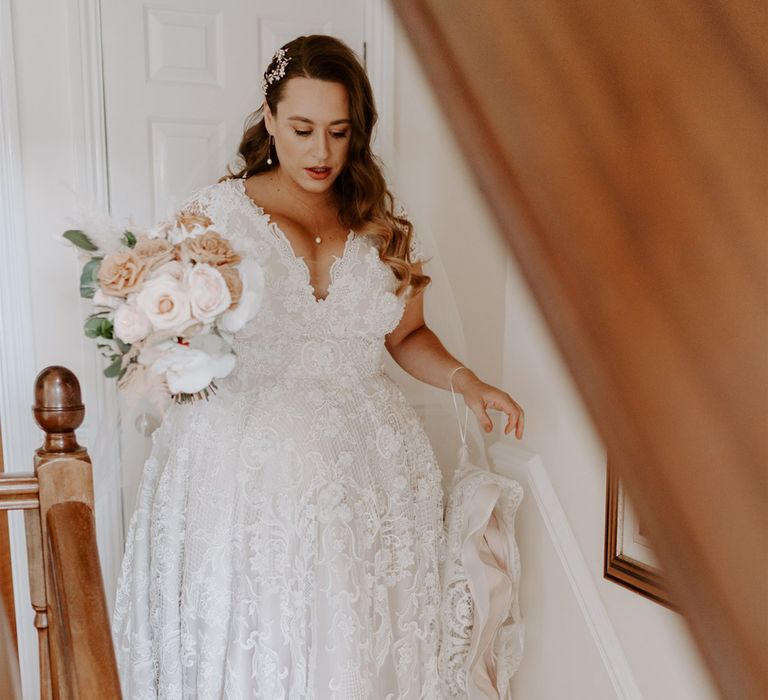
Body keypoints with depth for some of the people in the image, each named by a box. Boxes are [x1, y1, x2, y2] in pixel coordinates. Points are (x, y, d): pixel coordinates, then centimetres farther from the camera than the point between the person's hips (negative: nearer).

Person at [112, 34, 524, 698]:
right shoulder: (216, 210, 0)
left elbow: (407, 334, 16)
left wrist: (465, 379, 0)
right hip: (242, 472, -2)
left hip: (365, 467, 3)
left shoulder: (382, 223, 6)